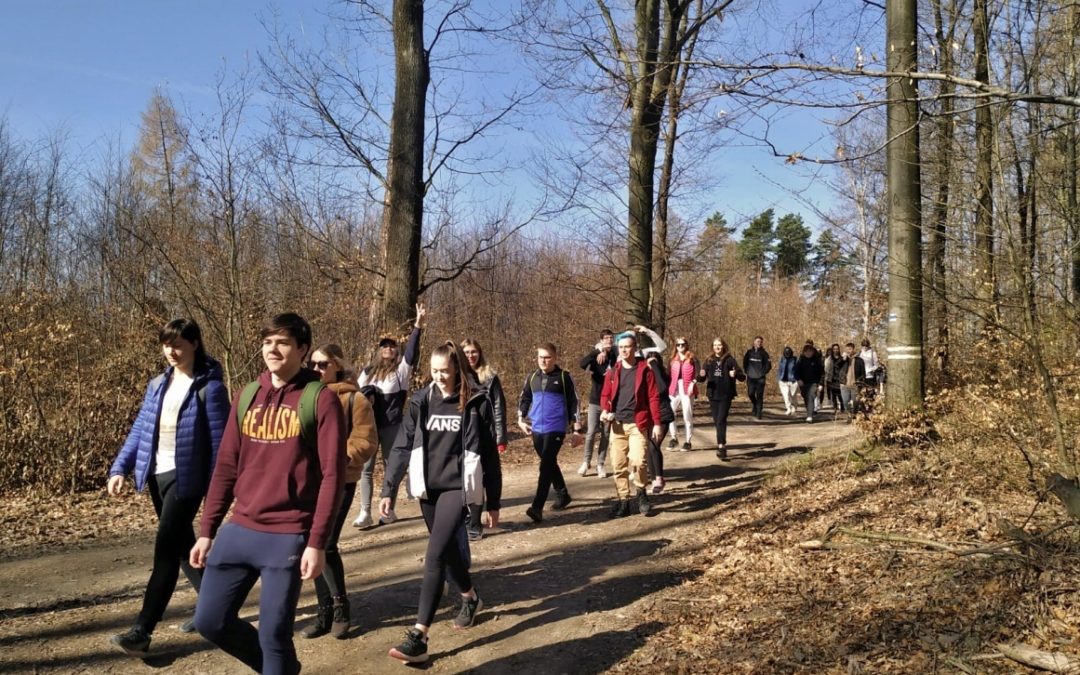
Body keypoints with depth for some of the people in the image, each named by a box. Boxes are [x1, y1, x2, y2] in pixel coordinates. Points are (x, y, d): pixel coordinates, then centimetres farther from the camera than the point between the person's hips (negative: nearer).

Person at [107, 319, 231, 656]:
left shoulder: (209, 387, -11)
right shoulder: (157, 385, 10)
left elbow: (219, 440, -11)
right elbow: (140, 429, 12)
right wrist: (120, 468, 2)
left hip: (186, 478, -8)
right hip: (157, 475, 8)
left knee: (166, 549, -9)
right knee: (182, 544, 16)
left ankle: (142, 631, -8)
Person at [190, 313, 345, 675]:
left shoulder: (321, 399, -8)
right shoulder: (246, 397, 8)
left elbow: (332, 475, -11)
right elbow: (226, 467, 12)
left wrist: (316, 542, -15)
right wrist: (207, 531, 9)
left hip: (289, 537, -6)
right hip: (239, 531, 6)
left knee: (274, 634, 2)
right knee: (210, 621, 9)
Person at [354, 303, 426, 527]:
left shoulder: (401, 368, 0)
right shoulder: (367, 371, 12)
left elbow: (412, 352, -16)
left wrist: (418, 325, -27)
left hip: (391, 426, -3)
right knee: (365, 468, 1)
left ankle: (389, 510, 16)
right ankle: (365, 513, 4)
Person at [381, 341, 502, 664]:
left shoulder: (476, 403, -7)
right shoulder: (421, 401, 2)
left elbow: (489, 455, -3)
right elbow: (402, 447, 4)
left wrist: (493, 503, -1)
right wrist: (388, 489, -2)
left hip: (458, 488, -4)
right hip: (428, 488, 5)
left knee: (435, 557, -13)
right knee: (448, 551, 18)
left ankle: (418, 637, -12)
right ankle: (471, 598, 46)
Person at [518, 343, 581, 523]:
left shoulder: (564, 377, -3)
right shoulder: (532, 378, 10)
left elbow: (573, 402, -1)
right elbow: (524, 399, 20)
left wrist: (577, 427, -2)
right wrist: (521, 419, 7)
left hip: (556, 428, -5)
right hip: (537, 429, 5)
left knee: (546, 465, -14)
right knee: (549, 464, 16)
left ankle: (537, 507, -17)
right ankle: (562, 495, 35)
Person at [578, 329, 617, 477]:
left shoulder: (616, 356, -1)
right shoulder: (595, 357, -3)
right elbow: (582, 364, -22)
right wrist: (598, 350, -33)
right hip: (595, 400, -1)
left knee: (606, 434, 6)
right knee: (591, 432, 0)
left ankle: (600, 464, 14)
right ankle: (586, 462, 14)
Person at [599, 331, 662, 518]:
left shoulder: (644, 370, -1)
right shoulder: (613, 372, 10)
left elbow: (653, 397, -2)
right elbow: (605, 395, 13)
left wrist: (657, 423, -7)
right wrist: (605, 410, -9)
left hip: (638, 423, -4)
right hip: (617, 424, 4)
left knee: (638, 461, -17)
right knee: (618, 465, 4)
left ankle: (641, 493, 9)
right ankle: (623, 502, 15)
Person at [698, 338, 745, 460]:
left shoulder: (729, 360, -2)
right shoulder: (709, 361, 7)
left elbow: (742, 377, -3)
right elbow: (701, 379, 8)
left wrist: (735, 374, -25)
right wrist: (701, 375, -16)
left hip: (726, 396, -4)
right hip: (713, 395, 4)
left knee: (721, 421, -13)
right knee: (717, 422, 9)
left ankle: (721, 446, -15)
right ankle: (722, 445, 21)